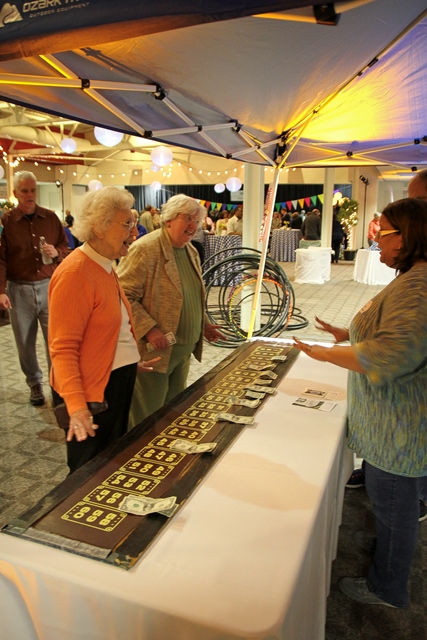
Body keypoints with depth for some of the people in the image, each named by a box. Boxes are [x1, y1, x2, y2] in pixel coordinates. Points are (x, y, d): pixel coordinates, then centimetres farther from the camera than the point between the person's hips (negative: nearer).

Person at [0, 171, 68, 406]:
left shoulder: (50, 217, 5)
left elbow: (65, 246, 13)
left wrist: (56, 252, -10)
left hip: (49, 286, 1)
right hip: (19, 289, -1)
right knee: (25, 342, 9)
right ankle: (35, 384, 27)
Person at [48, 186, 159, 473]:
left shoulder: (105, 267, 9)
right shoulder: (75, 273, -21)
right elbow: (63, 348, -24)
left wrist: (132, 359, 21)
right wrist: (76, 406, -31)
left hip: (118, 382, 9)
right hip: (90, 394, -9)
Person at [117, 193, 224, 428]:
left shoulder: (191, 252, 11)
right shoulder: (145, 249, -17)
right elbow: (123, 295, -21)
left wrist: (204, 325, 13)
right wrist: (149, 330, -27)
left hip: (184, 350, 8)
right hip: (153, 352, -8)